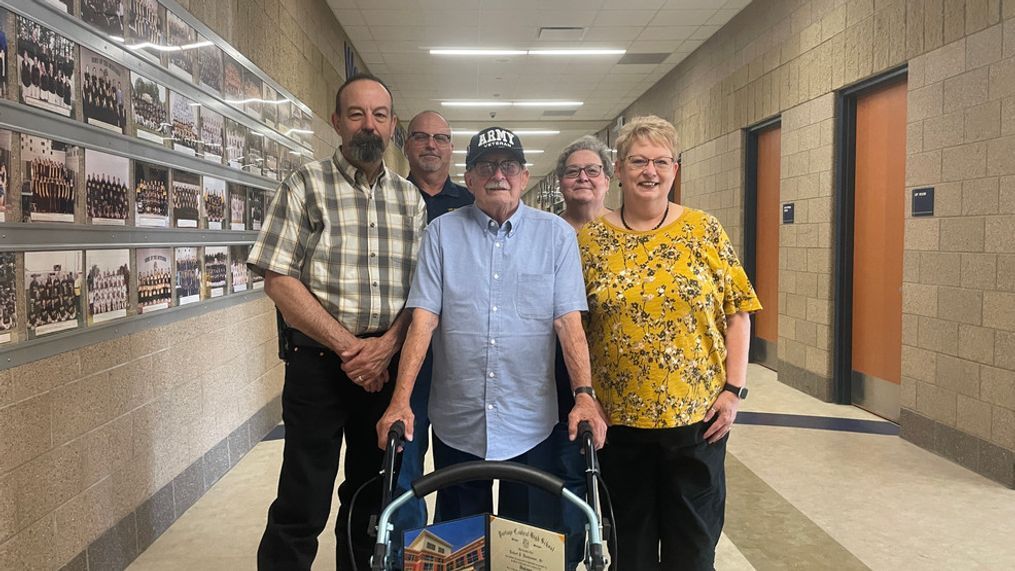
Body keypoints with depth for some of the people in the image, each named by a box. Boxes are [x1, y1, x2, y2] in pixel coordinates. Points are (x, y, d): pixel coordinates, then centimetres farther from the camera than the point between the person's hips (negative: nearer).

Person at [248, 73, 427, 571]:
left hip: (389, 363, 4)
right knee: (302, 506, 0)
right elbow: (278, 278, -10)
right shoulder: (306, 186, -2)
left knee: (371, 498, 16)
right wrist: (347, 344, -13)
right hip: (319, 361, -4)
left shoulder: (410, 199, 9)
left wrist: (385, 346, -12)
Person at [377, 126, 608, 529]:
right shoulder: (443, 232, 1)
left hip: (530, 423, 0)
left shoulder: (556, 234, 1)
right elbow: (423, 318, -5)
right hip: (456, 423, 1)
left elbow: (569, 321, -4)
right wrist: (400, 401, -13)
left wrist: (584, 395, -16)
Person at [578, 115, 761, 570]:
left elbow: (737, 313, 0)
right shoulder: (590, 239, 0)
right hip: (618, 417, 0)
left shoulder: (705, 231, -1)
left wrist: (733, 389, -6)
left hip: (696, 414, 0)